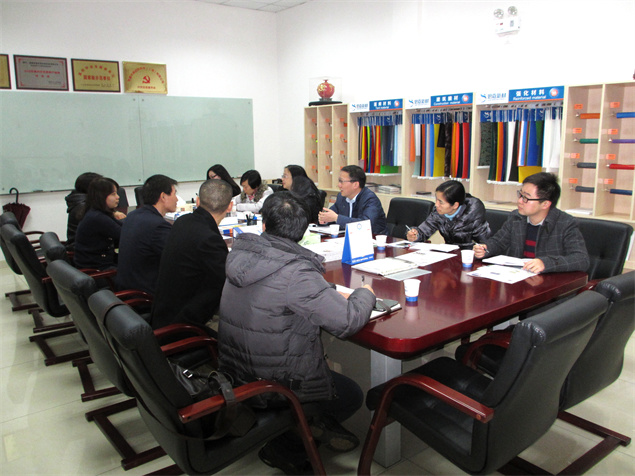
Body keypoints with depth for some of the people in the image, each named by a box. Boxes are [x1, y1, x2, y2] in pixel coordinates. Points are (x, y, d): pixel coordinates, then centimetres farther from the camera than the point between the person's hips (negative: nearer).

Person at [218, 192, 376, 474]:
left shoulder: (241, 256, -5)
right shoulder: (295, 273, -29)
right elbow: (347, 322, -25)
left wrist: (328, 292, 7)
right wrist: (365, 294, -4)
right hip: (274, 385, -7)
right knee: (352, 396, 16)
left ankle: (284, 444, 21)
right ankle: (285, 446, 13)